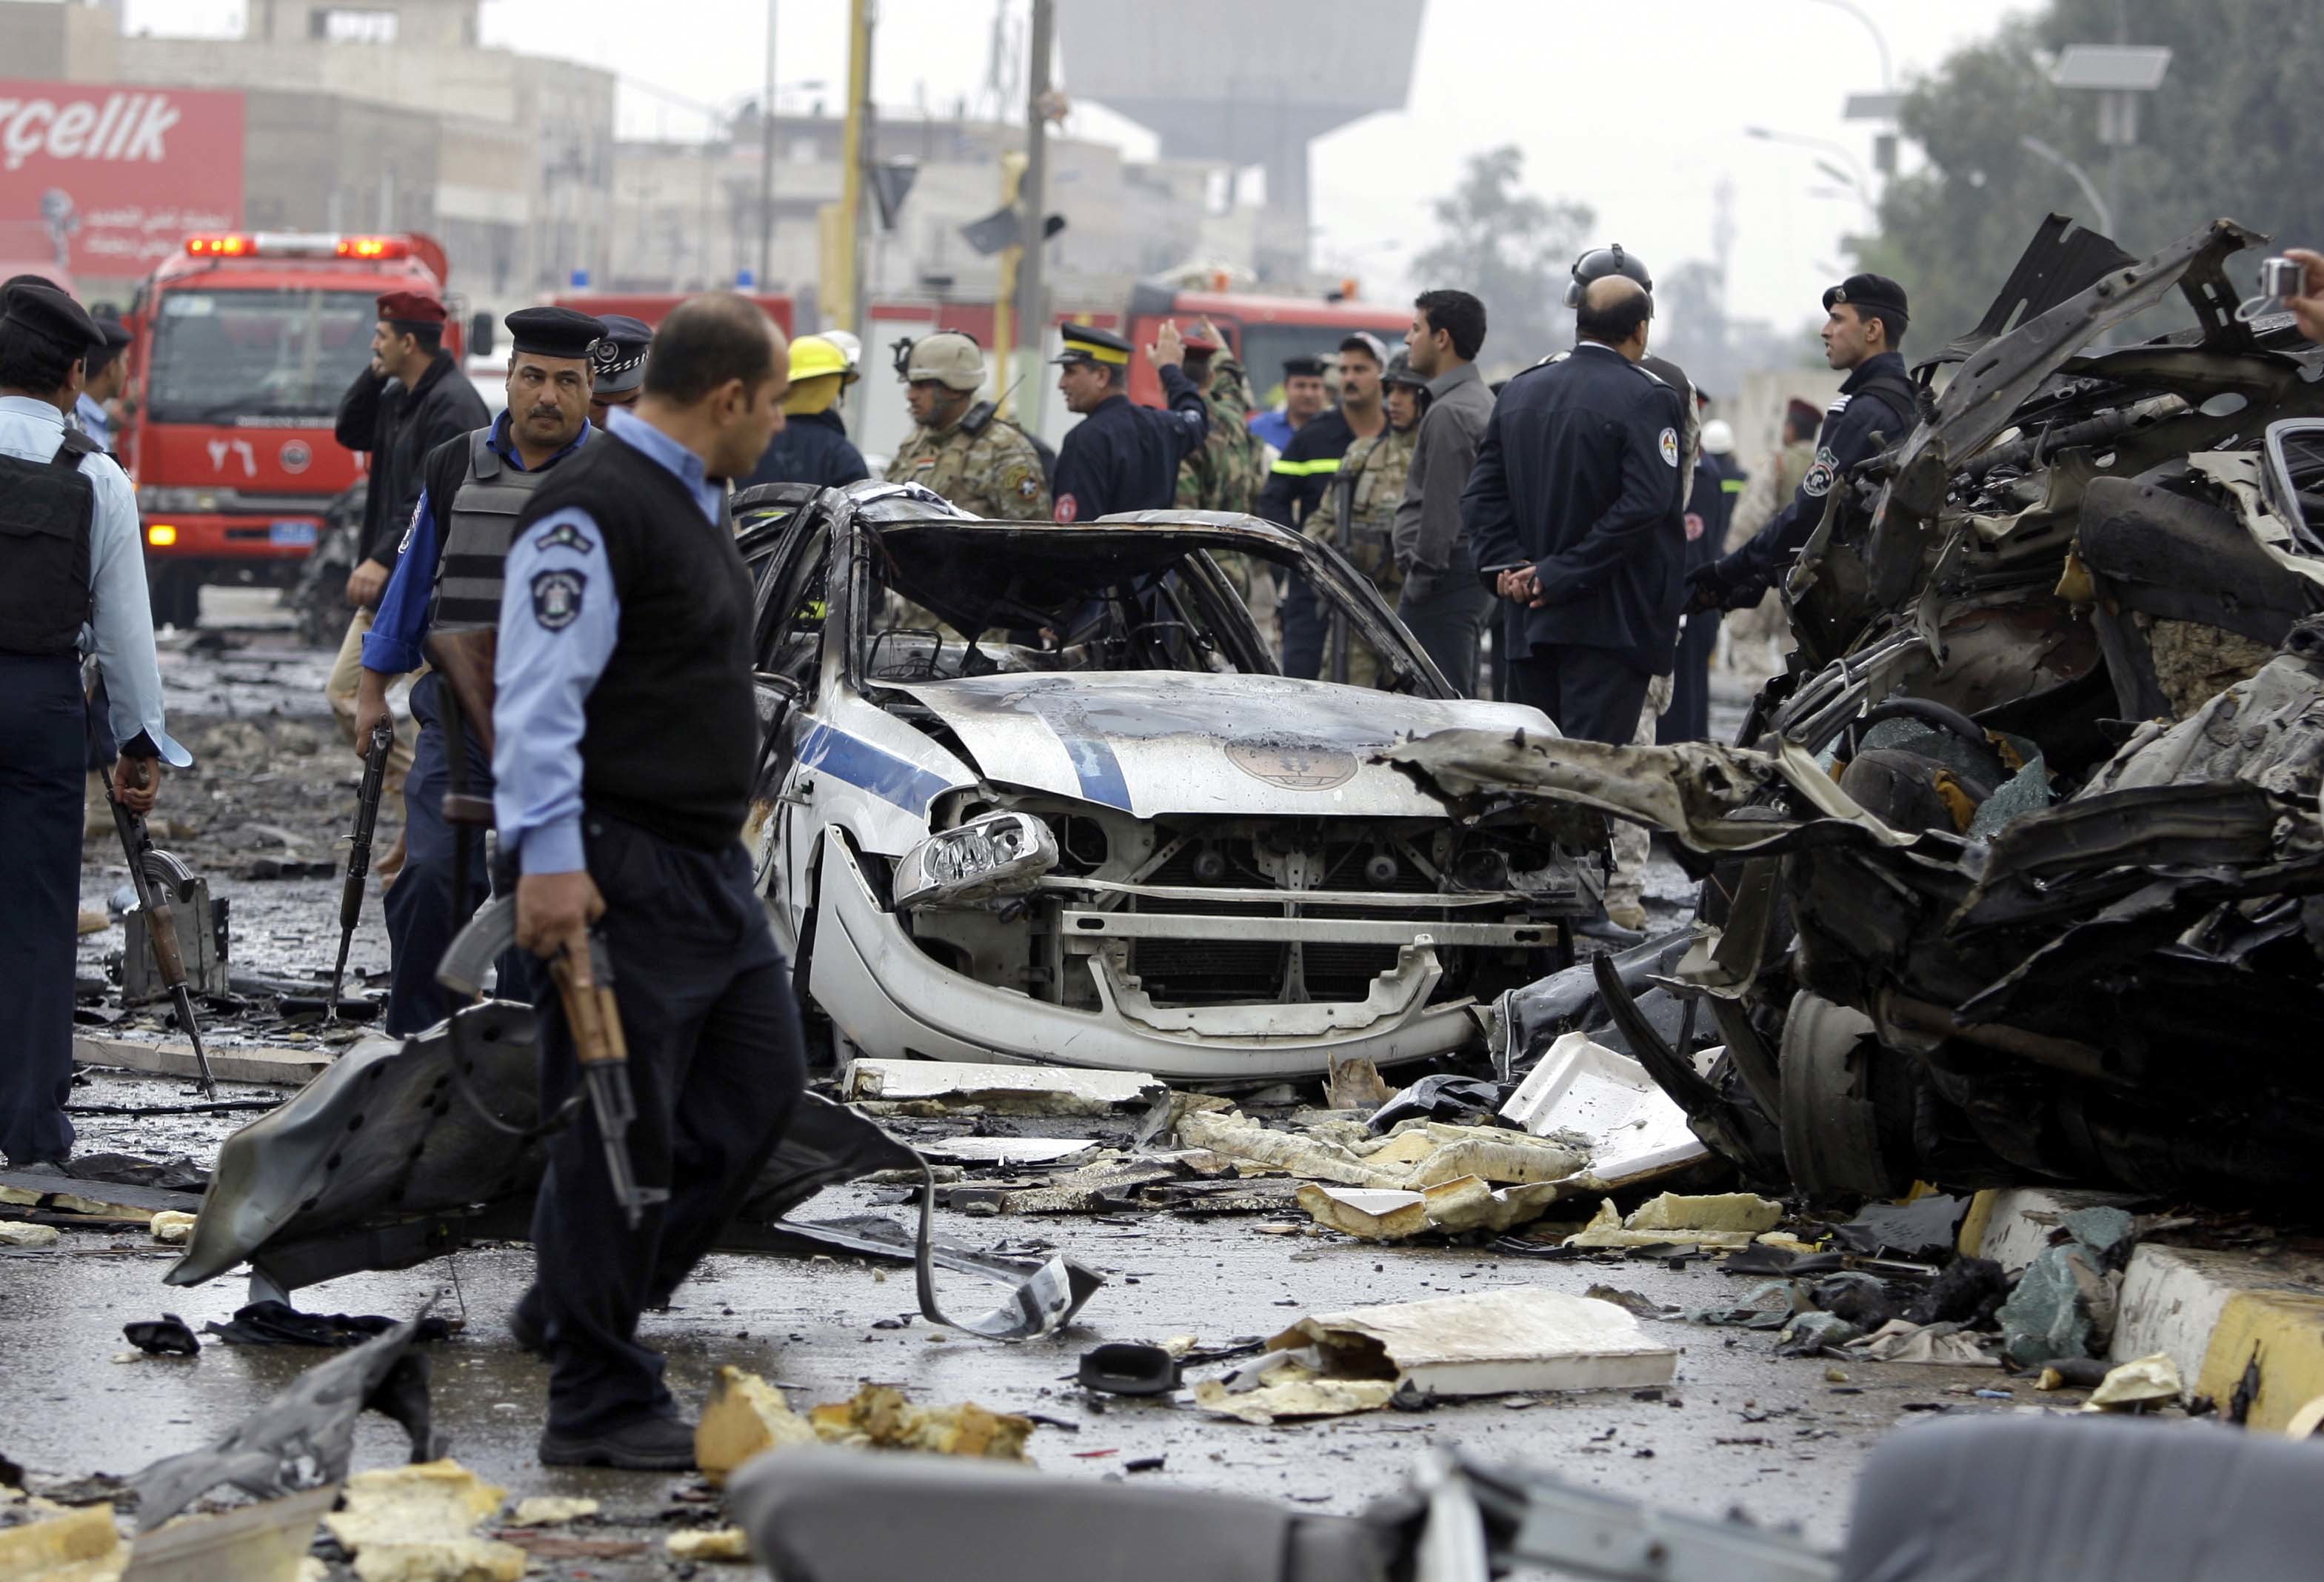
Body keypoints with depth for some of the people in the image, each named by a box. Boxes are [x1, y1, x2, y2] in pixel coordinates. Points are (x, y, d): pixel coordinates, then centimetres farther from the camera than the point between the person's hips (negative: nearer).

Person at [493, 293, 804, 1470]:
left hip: (710, 864, 10)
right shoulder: (592, 512, -16)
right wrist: (549, 855, -27)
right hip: (625, 873, -10)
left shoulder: (690, 502, 17)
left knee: (759, 1084, 14)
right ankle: (599, 1406, 1)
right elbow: (541, 696, -21)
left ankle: (575, 1307, 24)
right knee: (620, 1134, -5)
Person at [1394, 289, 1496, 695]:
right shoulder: (1484, 402, 18)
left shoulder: (1450, 413, -15)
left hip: (1448, 571, -11)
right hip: (1478, 576, 11)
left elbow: (1441, 508, -19)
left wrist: (1420, 582, -15)